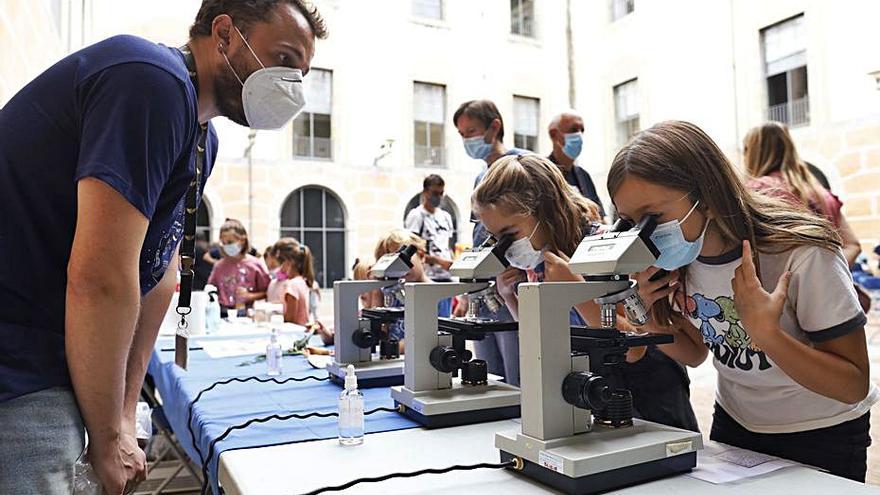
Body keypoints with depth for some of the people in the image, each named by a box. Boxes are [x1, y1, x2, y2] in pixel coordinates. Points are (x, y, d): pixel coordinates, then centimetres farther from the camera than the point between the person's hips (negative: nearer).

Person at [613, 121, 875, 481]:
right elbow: (695, 353, 0)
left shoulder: (802, 256, -30)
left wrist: (767, 334, -39)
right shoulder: (673, 262, -15)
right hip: (732, 423, 4)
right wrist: (652, 317, -20)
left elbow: (854, 387, -23)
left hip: (821, 435, -4)